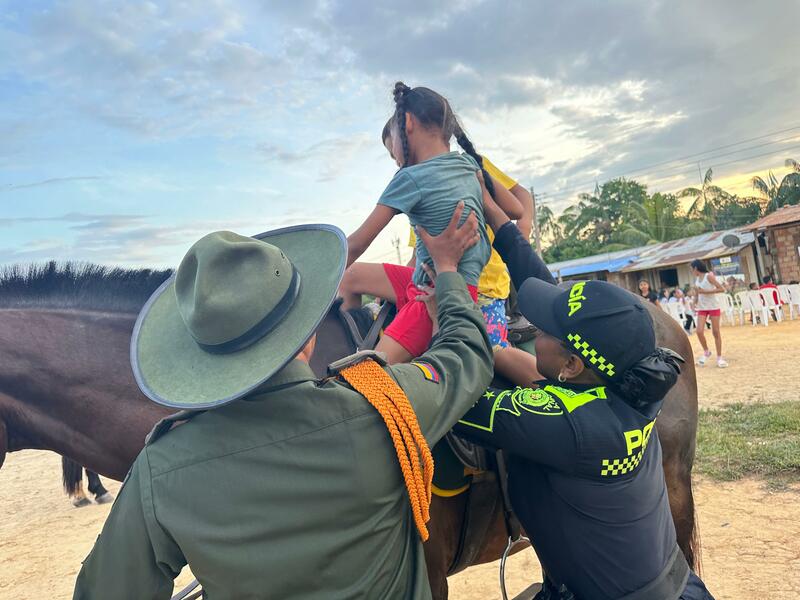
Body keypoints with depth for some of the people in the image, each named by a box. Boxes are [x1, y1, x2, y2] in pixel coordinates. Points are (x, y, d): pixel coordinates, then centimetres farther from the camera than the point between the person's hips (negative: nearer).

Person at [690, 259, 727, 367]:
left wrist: (705, 291, -21)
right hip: (702, 308, 5)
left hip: (713, 307, -5)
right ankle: (706, 352, 14)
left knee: (716, 332, 1)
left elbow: (722, 289, -17)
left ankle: (719, 357, 10)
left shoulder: (709, 276, -11)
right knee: (699, 331, -8)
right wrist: (695, 304, 3)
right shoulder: (696, 278, 8)